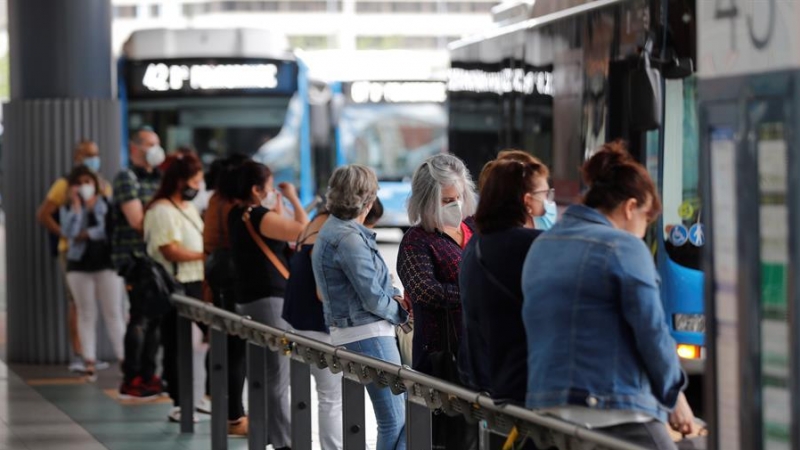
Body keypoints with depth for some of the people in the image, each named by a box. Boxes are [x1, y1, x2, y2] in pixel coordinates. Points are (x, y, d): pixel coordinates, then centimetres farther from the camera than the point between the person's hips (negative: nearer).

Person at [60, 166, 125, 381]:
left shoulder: (106, 204, 3)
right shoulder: (68, 208, 8)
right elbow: (68, 232, -11)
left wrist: (85, 234, -12)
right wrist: (76, 204, -11)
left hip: (106, 261, -2)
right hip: (79, 265, 2)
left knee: (113, 313, -3)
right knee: (86, 314, 3)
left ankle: (123, 357, -3)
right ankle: (90, 361, 4)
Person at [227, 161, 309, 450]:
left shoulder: (238, 215, 11)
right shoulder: (258, 217, -16)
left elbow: (281, 231, 20)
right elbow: (304, 230, -17)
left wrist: (278, 204, 15)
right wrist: (293, 198, -6)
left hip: (248, 299, 10)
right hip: (270, 300, -10)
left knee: (262, 374, 17)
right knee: (277, 376, -7)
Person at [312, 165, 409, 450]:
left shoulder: (332, 229, 13)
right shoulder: (349, 237, -18)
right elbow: (372, 297, -18)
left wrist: (393, 296, 1)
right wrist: (400, 312, 0)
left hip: (349, 331, 10)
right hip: (367, 333, -10)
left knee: (399, 413, 15)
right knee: (394, 421, -7)